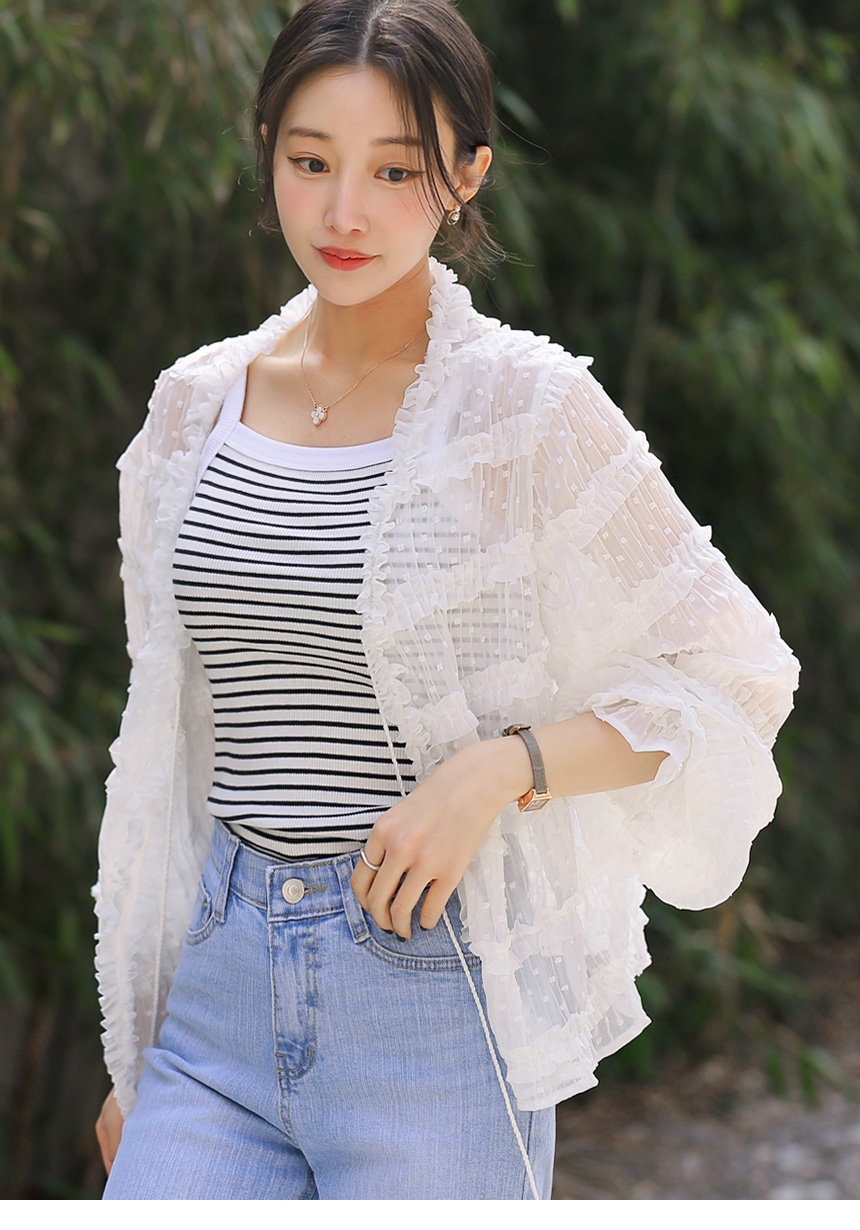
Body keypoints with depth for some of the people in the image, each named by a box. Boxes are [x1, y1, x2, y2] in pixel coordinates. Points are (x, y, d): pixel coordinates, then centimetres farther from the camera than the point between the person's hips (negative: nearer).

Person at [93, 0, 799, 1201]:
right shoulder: (198, 403, 8)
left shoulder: (527, 408, -7)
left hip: (434, 981, -4)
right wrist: (135, 1060, 16)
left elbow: (732, 678, -2)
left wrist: (499, 768, -17)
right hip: (224, 981, 5)